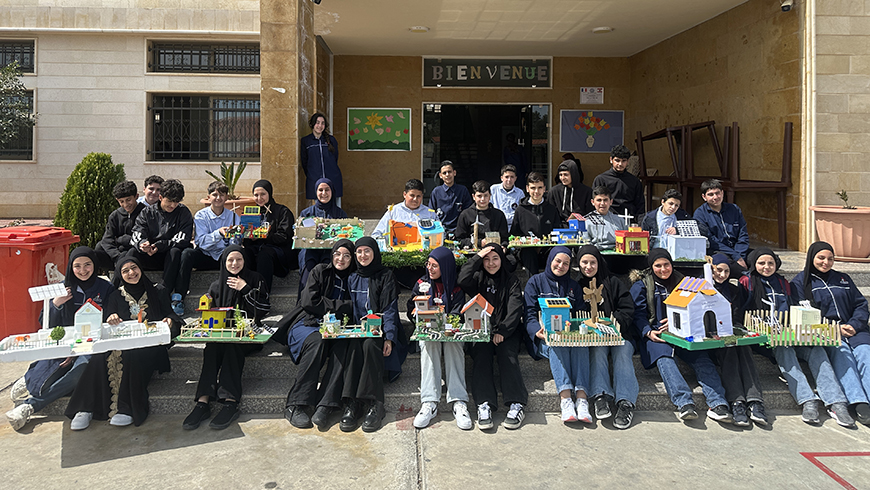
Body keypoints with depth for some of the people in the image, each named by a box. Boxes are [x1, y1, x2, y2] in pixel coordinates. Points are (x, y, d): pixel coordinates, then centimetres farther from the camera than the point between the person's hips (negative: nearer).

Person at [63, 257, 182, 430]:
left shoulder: (158, 292, 13)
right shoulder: (116, 296, 17)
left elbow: (170, 315, 11)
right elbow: (110, 329, 13)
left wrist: (170, 321, -13)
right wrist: (111, 320, -11)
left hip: (150, 344, -2)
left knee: (131, 356, -36)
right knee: (100, 357, -30)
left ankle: (127, 409, -33)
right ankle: (86, 409, -26)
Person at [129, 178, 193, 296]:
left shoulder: (183, 212, 1)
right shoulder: (147, 212, 8)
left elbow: (183, 240, -10)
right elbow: (138, 232, -3)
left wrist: (160, 246, -25)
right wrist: (142, 243, -29)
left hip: (170, 257, -2)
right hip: (150, 257, 2)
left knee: (175, 251, -34)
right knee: (133, 252, -24)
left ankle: (166, 291, -38)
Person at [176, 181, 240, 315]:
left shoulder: (233, 216, 7)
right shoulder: (201, 216, 3)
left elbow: (235, 244, -2)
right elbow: (201, 242, -11)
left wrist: (235, 236, -25)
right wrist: (219, 233, -28)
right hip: (205, 256, 0)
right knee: (187, 253, -30)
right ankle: (178, 298, -30)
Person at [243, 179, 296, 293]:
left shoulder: (283, 211, 10)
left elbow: (284, 237, -5)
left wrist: (264, 237, -18)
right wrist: (247, 236, -8)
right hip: (256, 248, 4)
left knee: (264, 253, -38)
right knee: (244, 251, -31)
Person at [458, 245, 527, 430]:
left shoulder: (512, 282, 8)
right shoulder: (478, 279, 12)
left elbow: (514, 311, -4)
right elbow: (462, 281, -11)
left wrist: (502, 331, -18)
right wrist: (477, 257, -7)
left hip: (507, 331, -1)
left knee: (506, 352, -29)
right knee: (481, 353, -27)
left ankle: (516, 404, -32)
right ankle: (484, 405, -35)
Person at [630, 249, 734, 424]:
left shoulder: (680, 281, 19)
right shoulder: (641, 284, 10)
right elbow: (638, 313, 2)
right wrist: (648, 332, -16)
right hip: (655, 334, -3)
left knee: (701, 356, -25)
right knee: (663, 358, -33)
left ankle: (717, 403, -35)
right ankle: (684, 403, -45)